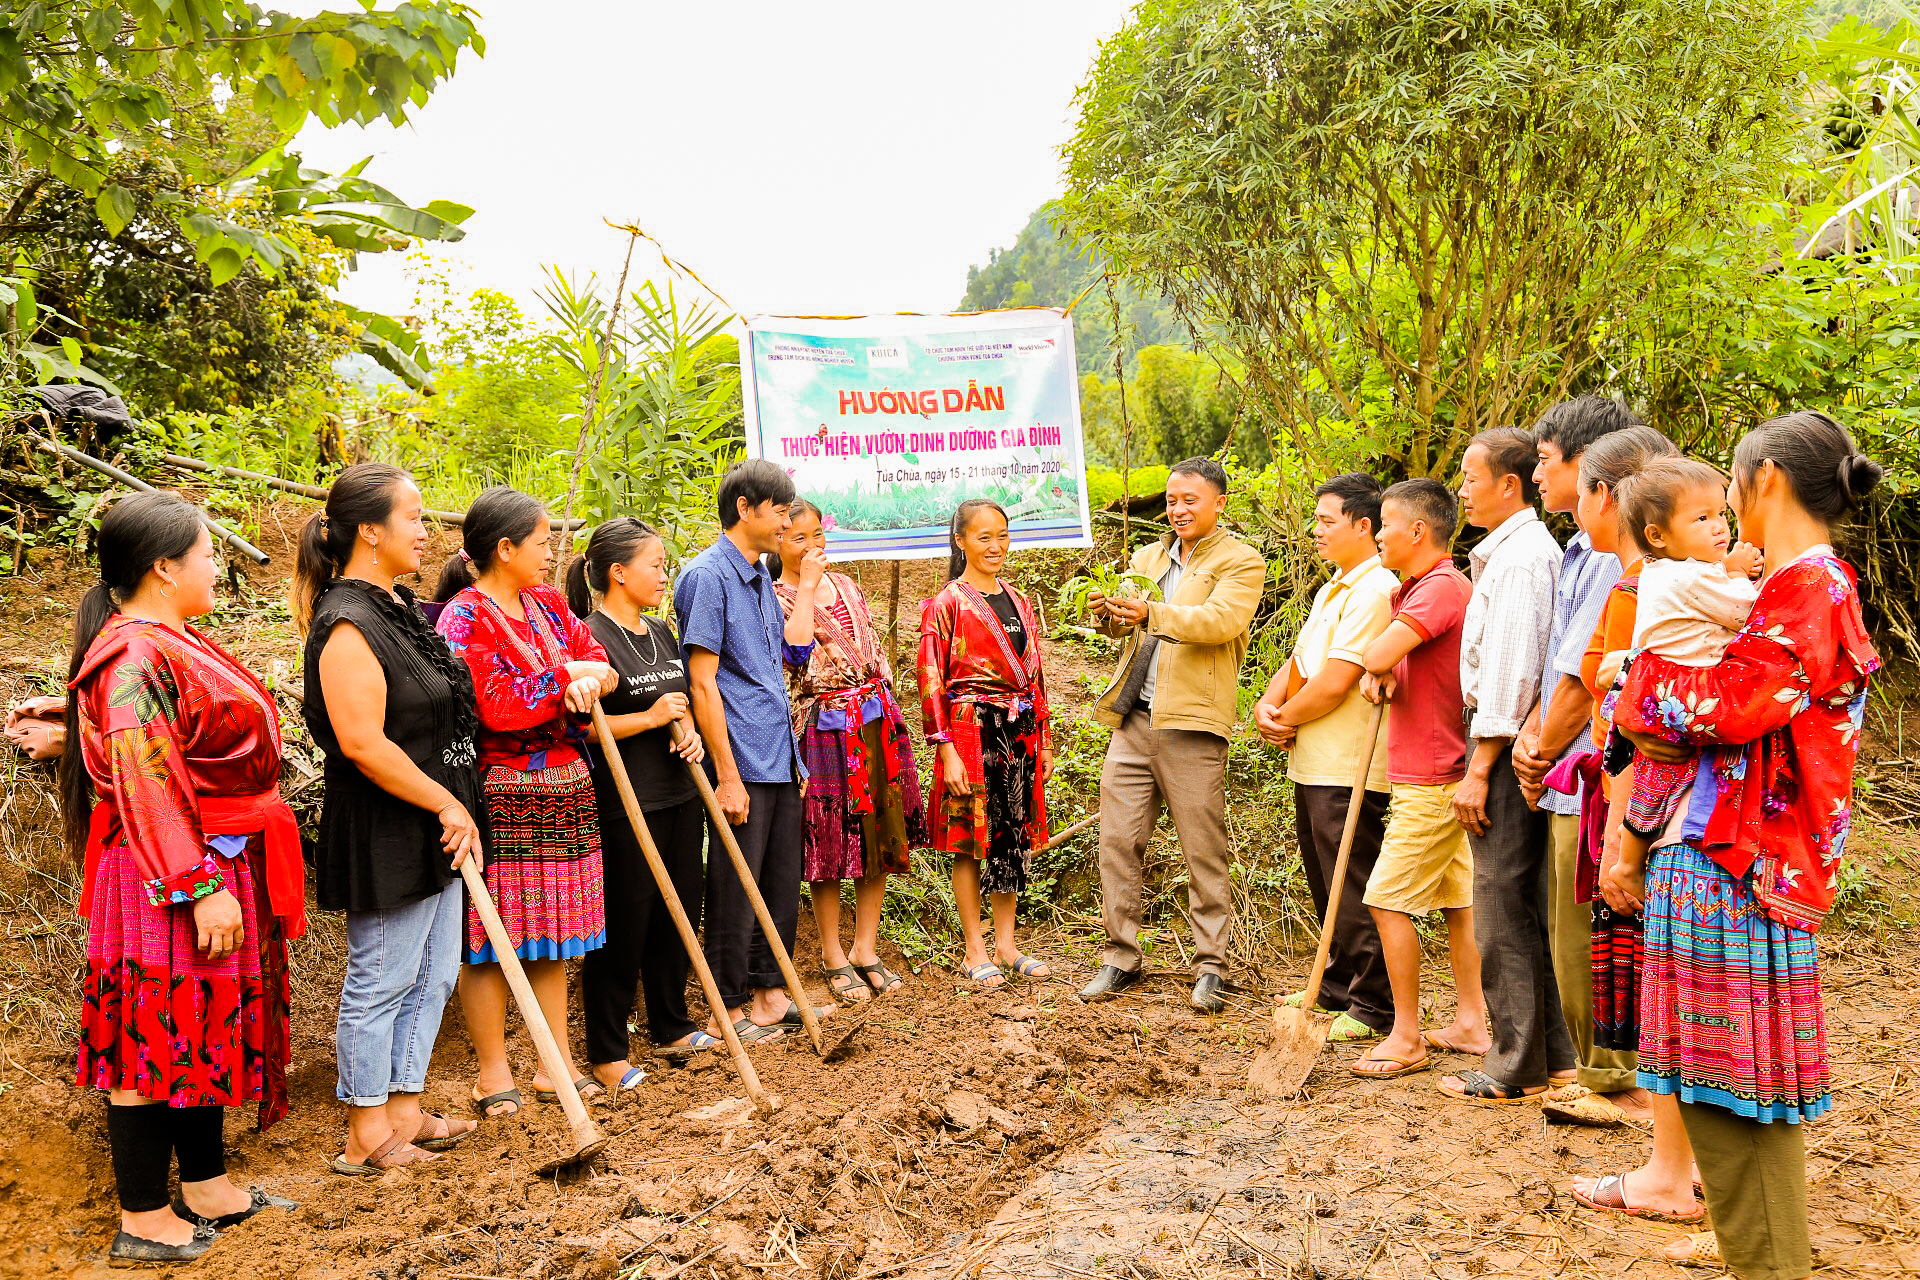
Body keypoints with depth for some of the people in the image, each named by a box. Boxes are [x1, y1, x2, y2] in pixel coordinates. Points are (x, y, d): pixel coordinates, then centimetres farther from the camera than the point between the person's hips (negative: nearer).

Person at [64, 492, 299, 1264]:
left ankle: (207, 1186, 30)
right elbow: (147, 788, -23)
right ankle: (144, 1220, 12)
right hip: (167, 883, -10)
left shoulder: (175, 647, 13)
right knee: (157, 1033, 0)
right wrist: (201, 888, -24)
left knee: (204, 1026, 17)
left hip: (216, 872, 10)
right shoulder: (138, 658, -18)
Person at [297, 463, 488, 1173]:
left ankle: (403, 1112, 28)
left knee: (431, 977, 16)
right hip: (387, 834, -10)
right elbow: (363, 743, -25)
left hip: (432, 828, 10)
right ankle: (367, 1137, 16)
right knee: (381, 982, 3)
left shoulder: (398, 606, 11)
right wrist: (448, 805, -18)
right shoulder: (348, 624, -19)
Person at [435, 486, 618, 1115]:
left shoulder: (549, 604, 13)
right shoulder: (464, 617, -11)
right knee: (491, 935, 2)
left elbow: (598, 659, 8)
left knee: (551, 933, 13)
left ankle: (557, 1062, 22)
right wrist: (566, 675, -9)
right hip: (499, 796, -7)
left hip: (561, 792, 7)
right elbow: (496, 705, -20)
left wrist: (592, 677, -15)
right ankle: (492, 1070, 15)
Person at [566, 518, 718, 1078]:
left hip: (680, 798, 8)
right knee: (622, 928, 0)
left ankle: (671, 1026, 32)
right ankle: (606, 1053, 13)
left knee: (678, 916, 15)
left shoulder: (662, 633, 13)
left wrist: (689, 732, 3)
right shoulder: (590, 637, -13)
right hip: (623, 806, -8)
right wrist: (650, 719, -22)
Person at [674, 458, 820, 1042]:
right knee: (736, 889, 1)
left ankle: (768, 990, 26)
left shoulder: (762, 579, 15)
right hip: (743, 763, -8)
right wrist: (728, 775, -18)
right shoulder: (707, 576, -11)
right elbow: (702, 682, -16)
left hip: (781, 759, 8)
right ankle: (728, 1008, 13)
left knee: (781, 882, 13)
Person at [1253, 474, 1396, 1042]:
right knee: (1326, 886, 19)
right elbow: (1299, 662, 18)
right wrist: (1267, 706, -1)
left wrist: (1285, 718, -7)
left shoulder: (1375, 591, -16)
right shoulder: (1333, 589, 17)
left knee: (1354, 892, -3)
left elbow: (1335, 683, -22)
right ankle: (1339, 985, 32)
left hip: (1348, 771, -10)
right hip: (1313, 764, 10)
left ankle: (1376, 1006, 7)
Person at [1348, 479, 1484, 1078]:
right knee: (1457, 900, 14)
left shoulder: (1443, 587, -19)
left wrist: (1377, 663, -4)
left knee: (1388, 900, -6)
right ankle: (1470, 1021, 22)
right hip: (1442, 774, 10)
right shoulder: (1410, 590, 14)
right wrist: (1379, 677, -6)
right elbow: (1381, 663, 17)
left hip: (1431, 779, -10)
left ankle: (1406, 1038, 2)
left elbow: (1376, 656, -28)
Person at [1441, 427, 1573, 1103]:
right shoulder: (1520, 550, 18)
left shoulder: (1520, 557, -15)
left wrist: (1478, 769, -19)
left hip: (1507, 748, -10)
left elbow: (1510, 674, -20)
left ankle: (1516, 1068, 5)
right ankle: (1553, 1055, 22)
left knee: (1504, 909, -3)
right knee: (1529, 908, 14)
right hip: (1516, 745, 10)